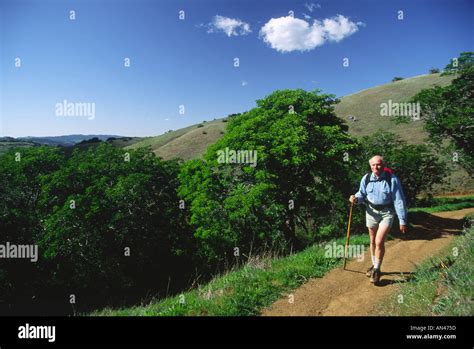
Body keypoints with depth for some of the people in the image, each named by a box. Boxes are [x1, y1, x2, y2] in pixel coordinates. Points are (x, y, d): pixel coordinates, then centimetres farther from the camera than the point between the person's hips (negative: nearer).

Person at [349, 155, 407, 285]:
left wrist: (402, 221, -13)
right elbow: (362, 194, 6)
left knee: (379, 242, -12)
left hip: (387, 212, -3)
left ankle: (377, 270, 8)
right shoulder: (366, 178, -8)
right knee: (373, 241, 15)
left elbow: (399, 201, -13)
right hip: (371, 211, 4)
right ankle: (374, 266, 35)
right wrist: (356, 198, -18)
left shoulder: (392, 179, -17)